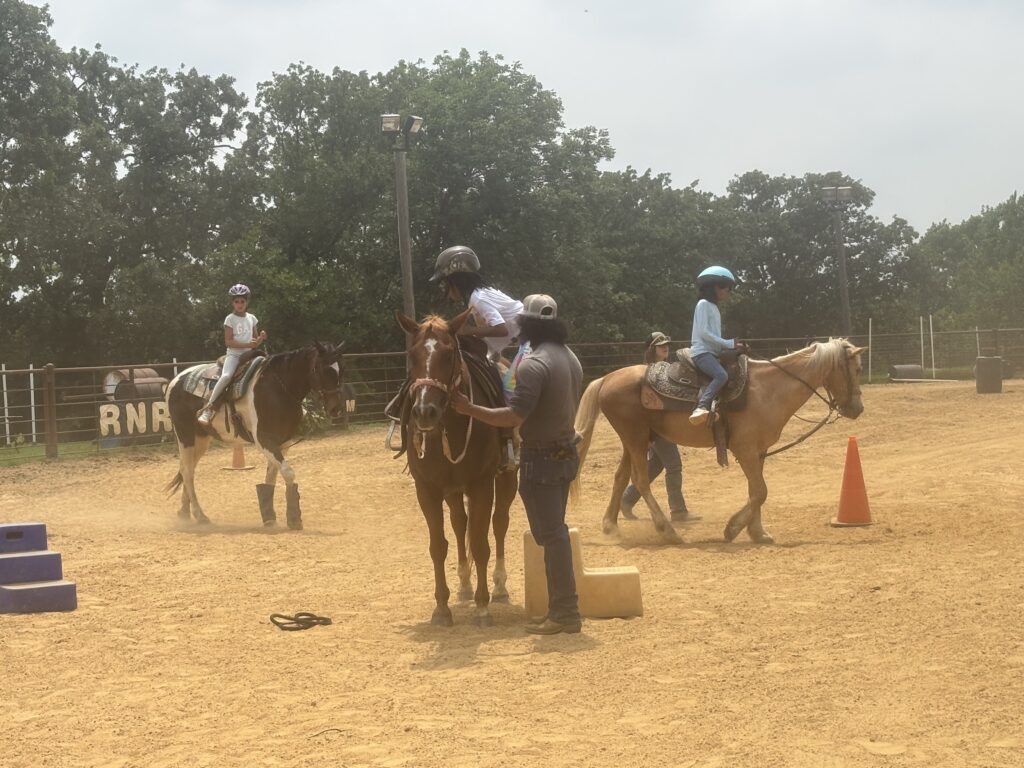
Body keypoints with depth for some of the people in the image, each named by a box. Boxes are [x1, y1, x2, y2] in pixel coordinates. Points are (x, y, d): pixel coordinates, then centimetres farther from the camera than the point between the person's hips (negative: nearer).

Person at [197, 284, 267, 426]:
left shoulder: (251, 318, 12)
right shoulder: (230, 319, -1)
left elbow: (255, 341, 18)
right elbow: (228, 342, -9)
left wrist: (261, 338, -6)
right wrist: (247, 344, -20)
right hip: (234, 354, -5)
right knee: (226, 376, -32)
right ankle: (208, 409, -28)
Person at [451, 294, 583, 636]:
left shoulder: (533, 364, -21)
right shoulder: (570, 358, 8)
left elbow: (514, 417, -27)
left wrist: (469, 409, -21)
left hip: (541, 459, -9)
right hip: (566, 452, 9)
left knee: (551, 534, -4)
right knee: (555, 531, 17)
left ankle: (564, 613, 0)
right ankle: (562, 605, 22)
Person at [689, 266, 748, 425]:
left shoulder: (714, 308, 23)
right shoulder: (704, 304, -4)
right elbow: (703, 332, -15)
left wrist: (734, 346, 7)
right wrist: (729, 344, -14)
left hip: (713, 352, 10)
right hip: (702, 352, -10)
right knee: (721, 376, -34)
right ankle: (701, 408, -50)